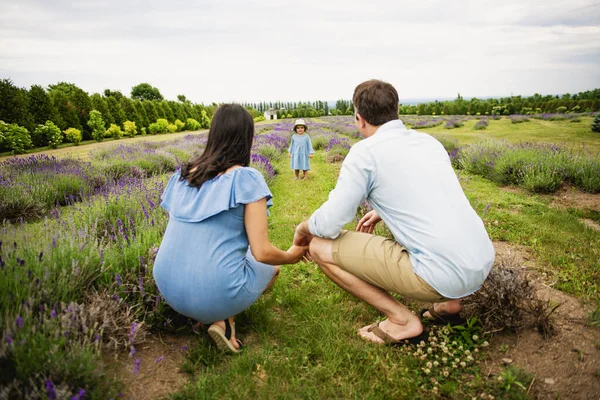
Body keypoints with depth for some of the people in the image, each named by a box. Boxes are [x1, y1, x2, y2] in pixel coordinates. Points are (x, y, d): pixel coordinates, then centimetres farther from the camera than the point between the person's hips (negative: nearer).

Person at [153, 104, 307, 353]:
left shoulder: (183, 175, 5)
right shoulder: (247, 178, -11)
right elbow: (262, 253, -14)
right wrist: (291, 256, 7)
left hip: (168, 290, 6)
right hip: (217, 294, -6)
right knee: (270, 267, 25)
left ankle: (218, 316, 9)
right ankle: (224, 319, 3)